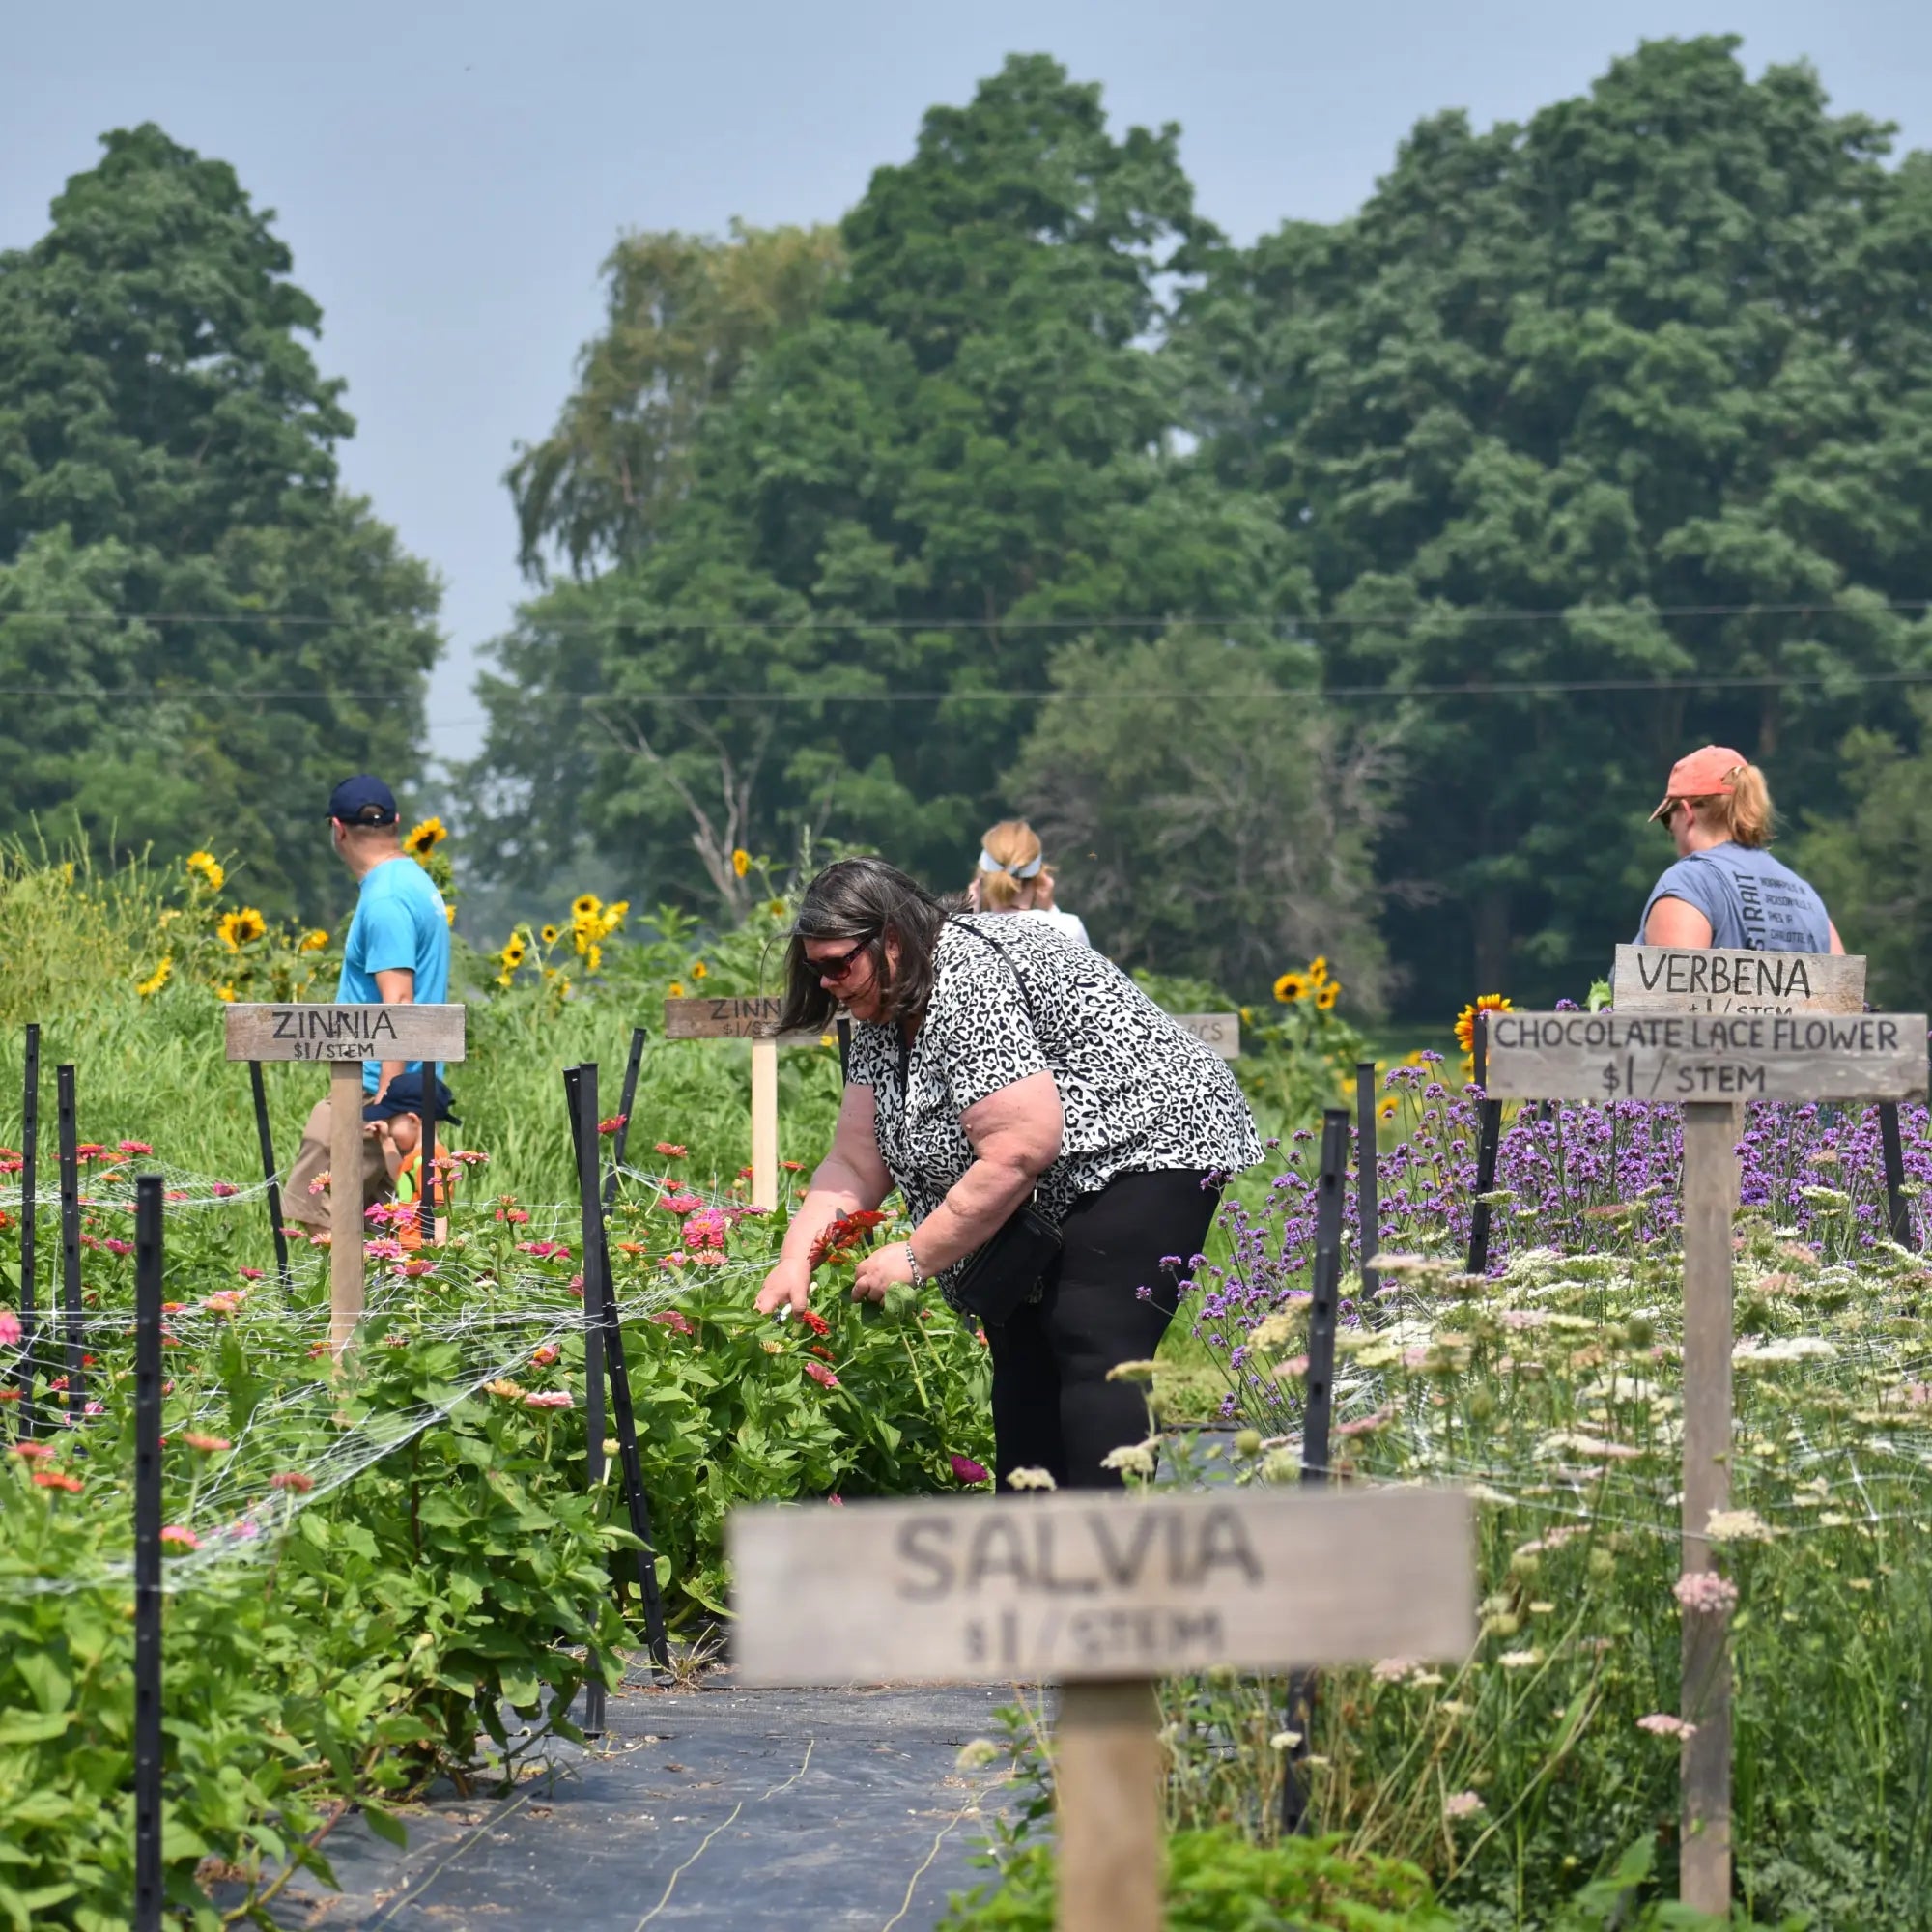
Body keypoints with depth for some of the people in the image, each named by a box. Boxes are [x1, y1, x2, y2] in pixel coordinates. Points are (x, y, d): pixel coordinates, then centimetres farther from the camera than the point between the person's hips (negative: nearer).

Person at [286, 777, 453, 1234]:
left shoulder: (384, 901, -15)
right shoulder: (416, 883, 16)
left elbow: (398, 1004, -22)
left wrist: (383, 1100, -24)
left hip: (371, 1092, -10)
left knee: (312, 1220, -10)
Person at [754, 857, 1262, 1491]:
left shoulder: (969, 978, -24)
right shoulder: (883, 1014, 6)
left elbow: (1019, 1151, -29)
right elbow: (855, 1162, 5)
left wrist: (916, 1258, -22)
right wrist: (795, 1262, -10)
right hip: (1055, 1202, 11)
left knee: (1093, 1358, -19)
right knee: (1022, 1356, 7)